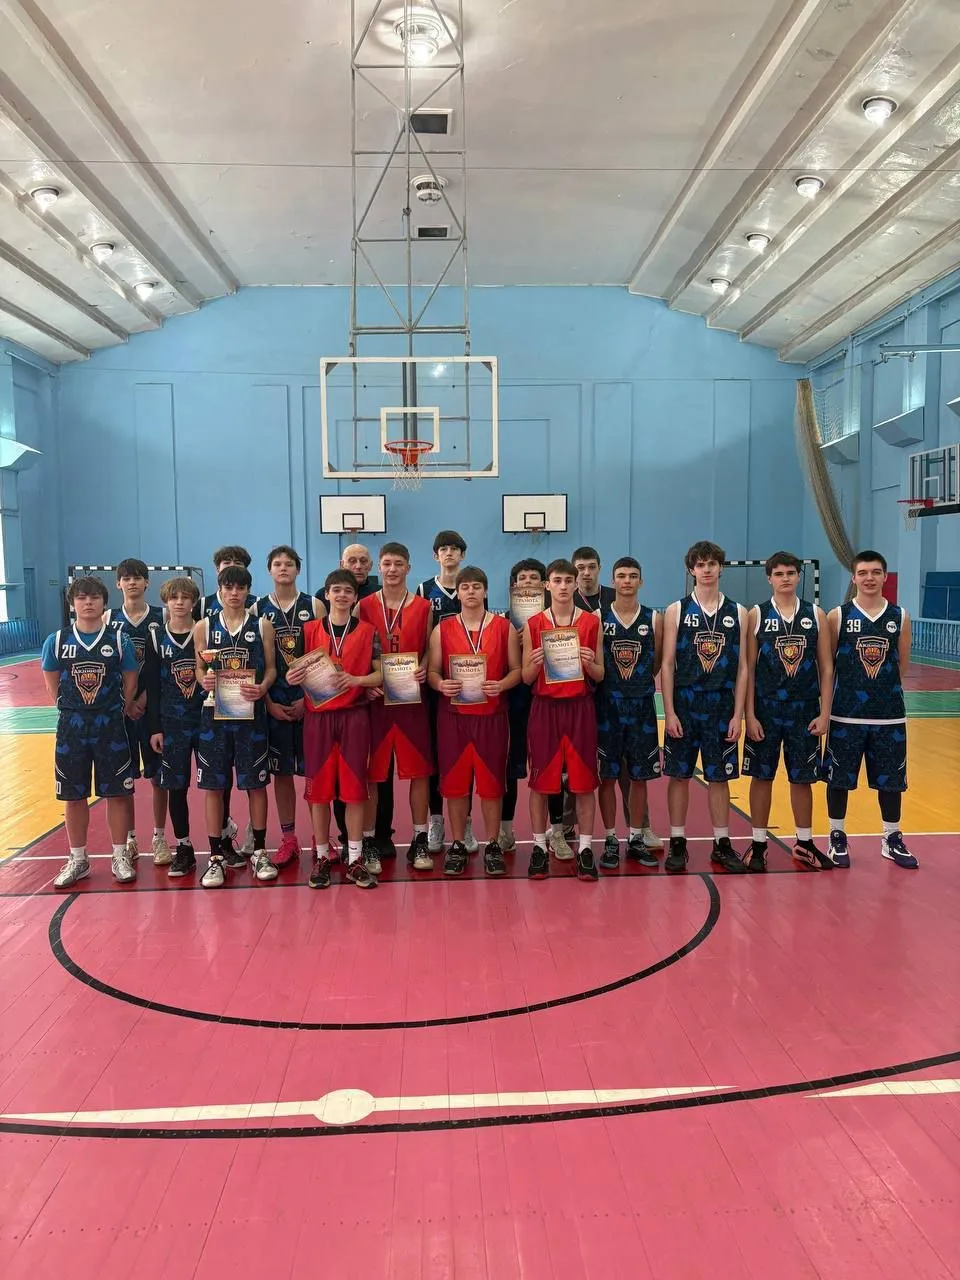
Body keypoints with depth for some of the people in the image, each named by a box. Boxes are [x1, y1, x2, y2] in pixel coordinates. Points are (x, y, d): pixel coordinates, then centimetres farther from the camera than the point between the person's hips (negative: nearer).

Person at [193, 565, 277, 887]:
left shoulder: (262, 626, 3)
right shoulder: (204, 627, 5)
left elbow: (271, 668, 3)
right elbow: (199, 669, 8)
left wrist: (262, 688, -17)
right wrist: (204, 680, -14)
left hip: (251, 711, -1)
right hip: (215, 711, 1)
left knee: (256, 782, 5)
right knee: (213, 784, 4)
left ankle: (259, 852, 18)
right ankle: (217, 856, 15)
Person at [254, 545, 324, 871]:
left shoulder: (314, 606, 2)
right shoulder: (258, 609, 5)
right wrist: (269, 703, -6)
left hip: (310, 701, -1)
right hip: (274, 704, 1)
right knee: (281, 772, 7)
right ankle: (288, 840, 18)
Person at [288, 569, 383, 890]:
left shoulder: (368, 632, 4)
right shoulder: (310, 630, 6)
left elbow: (381, 674, 2)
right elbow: (298, 672, 10)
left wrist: (355, 679, -15)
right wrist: (294, 677, -13)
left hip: (354, 716, -1)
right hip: (317, 716, 1)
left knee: (354, 788, 1)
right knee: (319, 789, 4)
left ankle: (355, 859, 11)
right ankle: (321, 858, 16)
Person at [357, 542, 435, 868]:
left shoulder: (423, 607, 6)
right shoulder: (364, 606, 4)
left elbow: (428, 649, 10)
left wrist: (423, 670, -12)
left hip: (412, 698, 1)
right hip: (374, 698, 0)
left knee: (419, 769, 4)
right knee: (371, 771, 4)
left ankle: (419, 840, 16)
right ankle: (368, 839, 16)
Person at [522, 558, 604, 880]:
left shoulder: (591, 622, 3)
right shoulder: (533, 624, 2)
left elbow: (600, 676, 7)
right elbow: (526, 678, 4)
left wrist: (589, 663, -14)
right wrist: (536, 663, -17)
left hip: (580, 707, 0)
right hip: (544, 707, 0)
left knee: (584, 781, 2)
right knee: (540, 780, 4)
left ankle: (585, 850, 13)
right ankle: (539, 847, 16)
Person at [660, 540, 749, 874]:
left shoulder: (738, 613, 4)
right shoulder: (676, 611, 0)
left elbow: (742, 668, 4)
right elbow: (667, 665, -2)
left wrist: (738, 714, -2)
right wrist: (669, 712, -9)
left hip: (722, 707, 1)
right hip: (684, 704, -1)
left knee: (719, 777, 8)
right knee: (679, 775, 5)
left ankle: (722, 844, 20)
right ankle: (677, 843, 16)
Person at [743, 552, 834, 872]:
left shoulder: (816, 615, 3)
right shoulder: (756, 615, -2)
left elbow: (826, 668, 3)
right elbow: (748, 668, -3)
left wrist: (824, 713, -3)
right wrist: (750, 715, -8)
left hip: (805, 712, 1)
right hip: (765, 711, -1)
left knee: (803, 778, 11)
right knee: (762, 776, 6)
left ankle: (804, 844, 25)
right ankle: (758, 844, 18)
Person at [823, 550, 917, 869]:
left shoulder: (900, 616, 3)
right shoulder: (838, 616, -4)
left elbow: (902, 666, 10)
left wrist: (881, 685, 7)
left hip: (890, 715, 2)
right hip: (846, 715, -2)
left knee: (890, 780, 11)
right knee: (839, 778, 6)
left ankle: (892, 840, 28)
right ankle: (837, 838, 23)